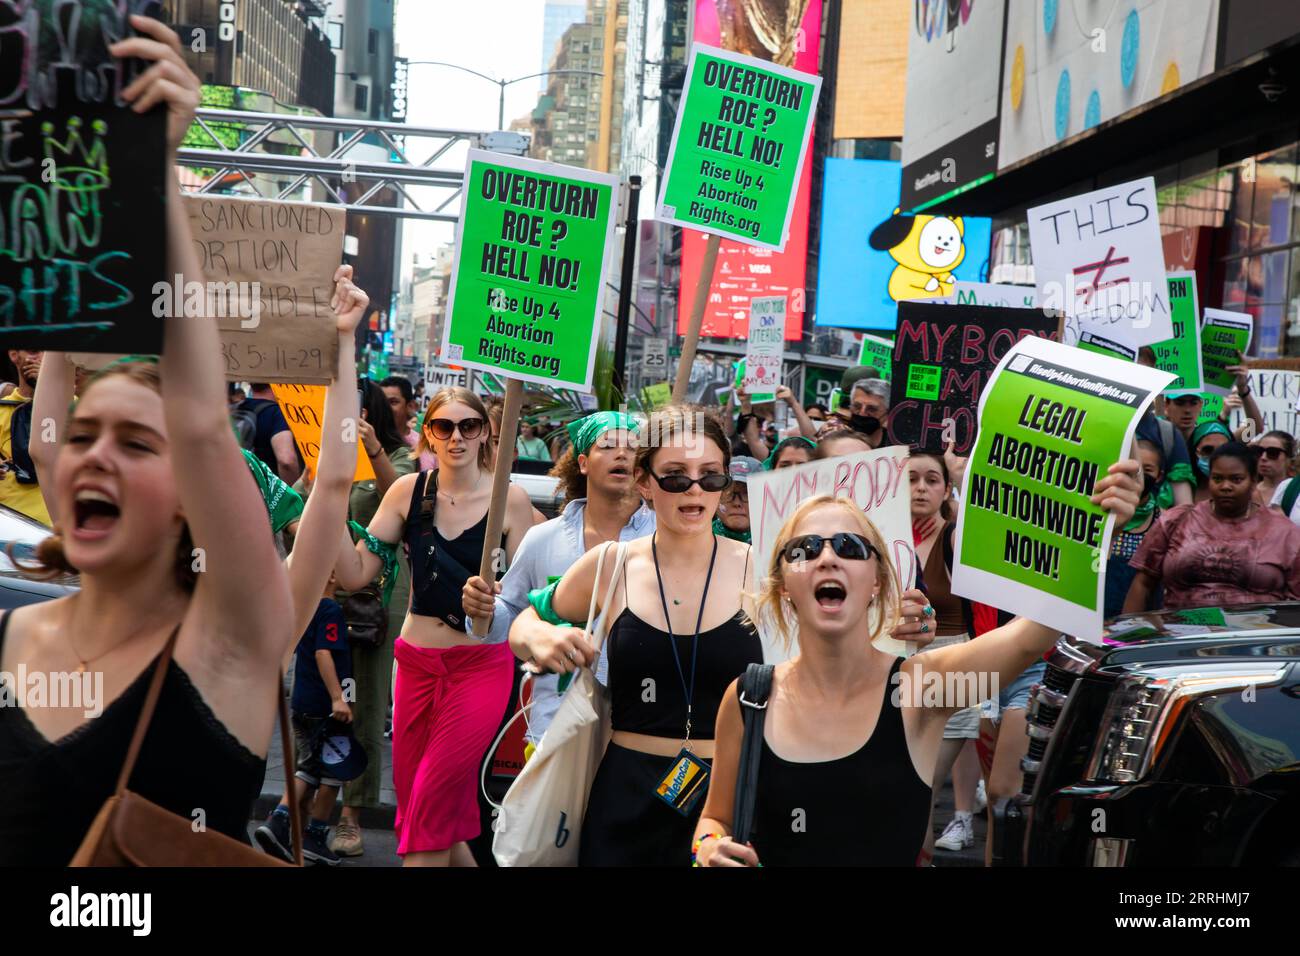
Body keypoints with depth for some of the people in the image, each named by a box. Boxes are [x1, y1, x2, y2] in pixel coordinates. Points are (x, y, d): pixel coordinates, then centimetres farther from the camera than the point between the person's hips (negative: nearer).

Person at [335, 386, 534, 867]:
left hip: (481, 665, -3)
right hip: (416, 661, 4)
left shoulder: (510, 498, -6)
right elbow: (355, 574, -3)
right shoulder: (409, 490, 1)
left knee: (430, 806, -6)